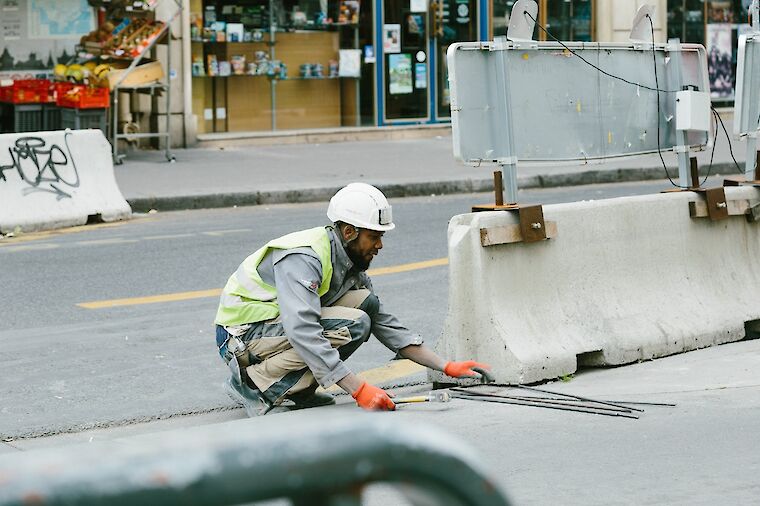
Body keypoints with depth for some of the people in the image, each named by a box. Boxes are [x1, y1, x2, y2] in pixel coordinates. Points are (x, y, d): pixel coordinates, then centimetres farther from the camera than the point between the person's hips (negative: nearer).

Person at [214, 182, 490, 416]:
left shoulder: (350, 263, 4)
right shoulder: (302, 258, -25)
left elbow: (386, 324, 8)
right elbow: (303, 333, -36)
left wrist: (446, 367, 0)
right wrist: (359, 390, -39)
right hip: (242, 335, -9)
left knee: (366, 302, -4)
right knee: (353, 325, -24)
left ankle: (299, 389, -1)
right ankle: (254, 383, -17)